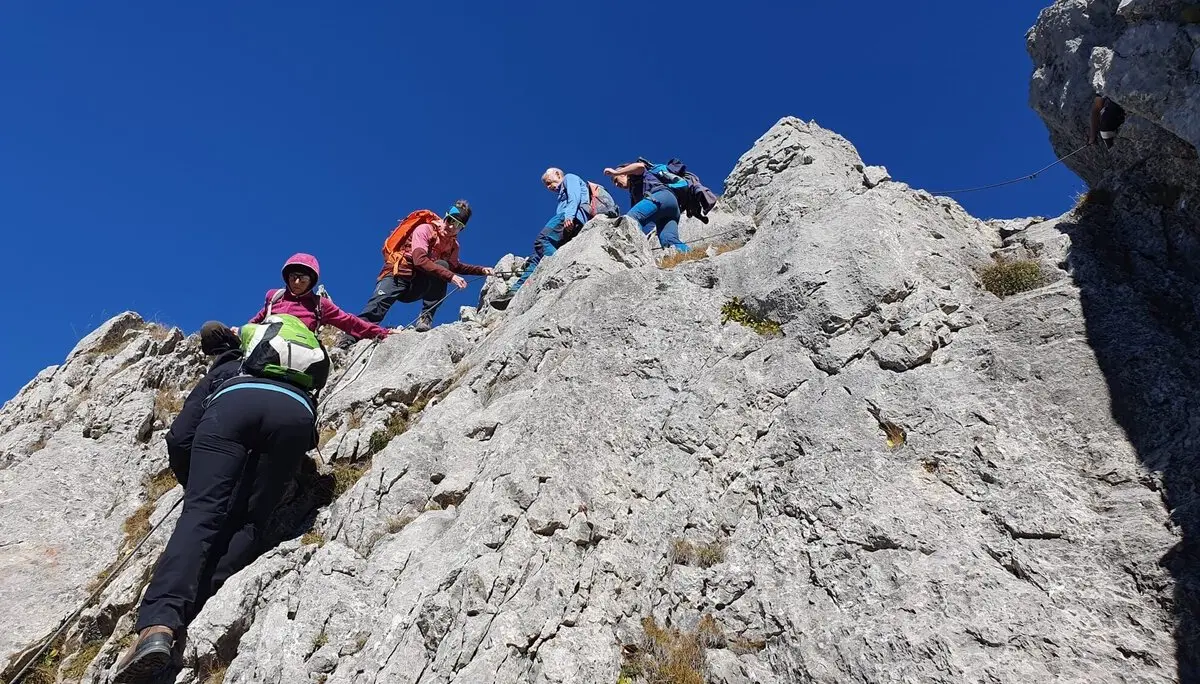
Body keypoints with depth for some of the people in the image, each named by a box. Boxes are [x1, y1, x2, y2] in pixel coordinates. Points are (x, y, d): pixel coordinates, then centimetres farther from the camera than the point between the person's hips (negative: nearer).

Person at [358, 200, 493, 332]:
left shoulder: (453, 244, 8)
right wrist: (450, 276, -34)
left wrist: (481, 270, 16)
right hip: (398, 276, -5)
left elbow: (455, 267, 29)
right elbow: (420, 260, -27)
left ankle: (426, 318, -24)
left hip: (417, 287, 5)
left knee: (443, 266, -24)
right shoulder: (425, 229, -12)